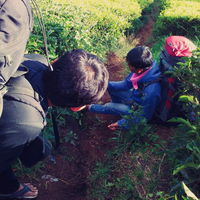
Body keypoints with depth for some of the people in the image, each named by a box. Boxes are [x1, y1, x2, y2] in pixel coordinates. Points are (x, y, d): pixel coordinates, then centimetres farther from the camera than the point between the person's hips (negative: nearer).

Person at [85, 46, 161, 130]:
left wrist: (120, 123, -19)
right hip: (135, 96, 6)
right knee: (110, 87, 0)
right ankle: (118, 104, 26)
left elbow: (144, 117, -26)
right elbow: (126, 84, -4)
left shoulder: (151, 92, -42)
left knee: (109, 107, -8)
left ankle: (89, 107, 23)